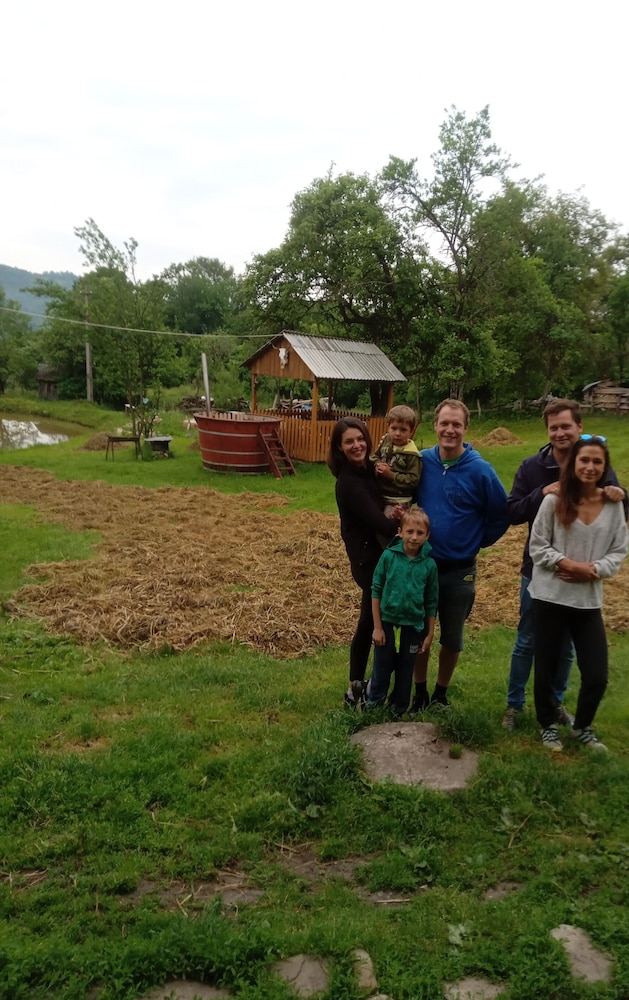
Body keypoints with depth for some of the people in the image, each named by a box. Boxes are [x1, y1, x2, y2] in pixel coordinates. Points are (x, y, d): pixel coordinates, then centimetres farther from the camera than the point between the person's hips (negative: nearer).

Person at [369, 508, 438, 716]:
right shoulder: (389, 556, -10)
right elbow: (376, 591, -5)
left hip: (413, 625, 1)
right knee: (382, 667, 10)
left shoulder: (429, 564, -6)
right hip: (387, 621, -1)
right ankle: (372, 706, 28)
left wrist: (430, 634, 5)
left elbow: (431, 602, 2)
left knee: (405, 670, 14)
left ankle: (399, 711, 31)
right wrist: (377, 626, -6)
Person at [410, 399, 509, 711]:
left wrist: (476, 543, -2)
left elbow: (501, 515, -3)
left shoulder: (480, 470, -14)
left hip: (459, 571, -2)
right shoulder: (421, 462, -6)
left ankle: (441, 694, 34)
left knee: (452, 638, 14)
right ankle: (419, 693, 32)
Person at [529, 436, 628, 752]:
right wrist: (569, 564, -17)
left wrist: (593, 569, -14)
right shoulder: (554, 501, -8)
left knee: (597, 675, 3)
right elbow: (537, 547, -5)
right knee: (545, 669, 9)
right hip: (549, 597, -2)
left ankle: (582, 727, 31)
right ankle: (548, 725, 35)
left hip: (589, 601, 2)